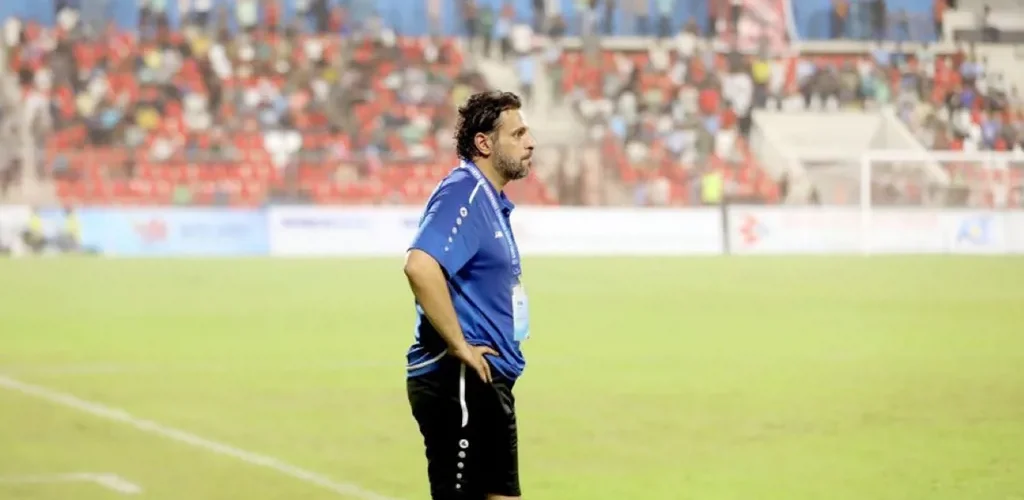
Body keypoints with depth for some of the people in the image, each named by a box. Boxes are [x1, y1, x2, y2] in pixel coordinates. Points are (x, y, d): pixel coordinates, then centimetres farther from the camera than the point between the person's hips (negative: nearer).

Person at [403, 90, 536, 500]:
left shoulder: (491, 201, 17)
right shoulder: (463, 193, -15)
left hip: (487, 382, 10)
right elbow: (420, 266, -30)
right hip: (458, 380, -10)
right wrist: (460, 347, -24)